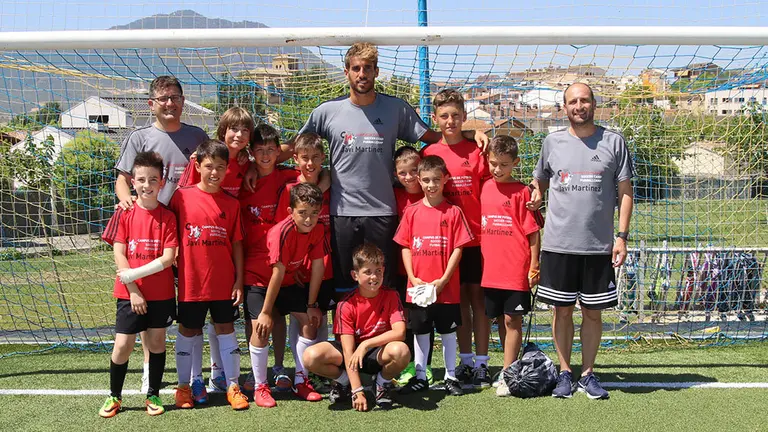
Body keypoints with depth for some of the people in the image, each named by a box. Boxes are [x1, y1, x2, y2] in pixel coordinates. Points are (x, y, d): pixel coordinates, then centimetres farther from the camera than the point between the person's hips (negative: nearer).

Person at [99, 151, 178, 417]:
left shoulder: (167, 217, -3)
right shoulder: (124, 214, -3)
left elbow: (168, 258, -9)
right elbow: (119, 256, -6)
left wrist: (135, 273, -17)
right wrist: (134, 291, -11)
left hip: (161, 293, 1)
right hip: (130, 293, 0)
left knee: (157, 342, 8)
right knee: (123, 345, 0)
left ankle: (153, 396, 22)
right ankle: (114, 396, 17)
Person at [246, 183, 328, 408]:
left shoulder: (317, 231, -14)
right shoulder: (282, 232, -32)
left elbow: (318, 267, -7)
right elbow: (278, 273, -31)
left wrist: (312, 305, -4)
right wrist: (265, 312, -24)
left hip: (290, 282, 6)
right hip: (262, 282, -6)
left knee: (310, 321, -4)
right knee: (262, 326, -20)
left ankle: (301, 381, 9)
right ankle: (260, 387, -6)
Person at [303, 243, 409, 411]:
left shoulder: (391, 296, -11)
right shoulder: (346, 304, -15)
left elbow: (400, 332, -24)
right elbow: (348, 350, -19)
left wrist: (366, 344, -32)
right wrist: (357, 391, -25)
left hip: (379, 353, 0)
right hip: (353, 351, 0)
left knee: (401, 350, -36)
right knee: (311, 356, -28)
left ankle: (383, 383, -1)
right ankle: (344, 381, 5)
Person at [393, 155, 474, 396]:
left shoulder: (453, 212, -4)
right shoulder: (412, 212, 2)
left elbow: (457, 248, -6)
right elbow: (405, 247, 4)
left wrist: (443, 280, -11)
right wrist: (413, 278, -6)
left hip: (446, 288, -2)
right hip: (417, 287, 2)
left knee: (448, 331, 8)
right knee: (420, 331, 11)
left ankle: (451, 377, 20)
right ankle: (420, 377, 22)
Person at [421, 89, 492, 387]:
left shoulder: (476, 151, 0)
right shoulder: (429, 153, 4)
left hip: (477, 236, -1)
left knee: (478, 296, 3)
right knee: (459, 298, 9)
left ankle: (481, 363, 10)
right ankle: (465, 361, 17)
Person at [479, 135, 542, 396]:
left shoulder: (521, 192, -7)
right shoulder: (485, 188, 8)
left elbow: (533, 232, -6)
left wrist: (534, 266, -8)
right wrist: (482, 260, 14)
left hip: (516, 269, -5)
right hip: (491, 269, 5)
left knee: (512, 319, 0)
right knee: (501, 320, 14)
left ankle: (508, 374, 6)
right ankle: (510, 367, 27)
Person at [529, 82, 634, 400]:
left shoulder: (613, 142, 3)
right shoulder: (552, 142, 7)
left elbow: (625, 192, 4)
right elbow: (539, 182, 22)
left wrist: (622, 236, -3)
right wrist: (536, 198, 2)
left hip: (599, 245, -1)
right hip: (558, 243, 1)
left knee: (593, 312, 6)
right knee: (563, 310, 6)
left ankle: (588, 374, 19)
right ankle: (564, 373, 19)